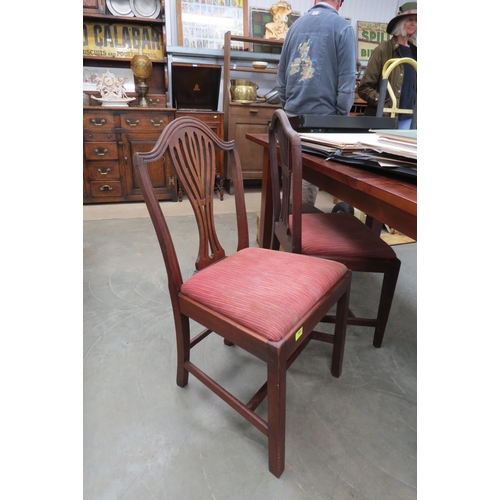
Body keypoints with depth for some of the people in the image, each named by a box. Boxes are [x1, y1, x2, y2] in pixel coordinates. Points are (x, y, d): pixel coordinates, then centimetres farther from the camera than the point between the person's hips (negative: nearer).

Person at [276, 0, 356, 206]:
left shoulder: (296, 24, 15)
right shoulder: (342, 27, -2)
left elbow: (281, 74, 17)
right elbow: (347, 79, -8)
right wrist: (342, 115, 0)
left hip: (292, 114, 6)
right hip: (321, 116, -6)